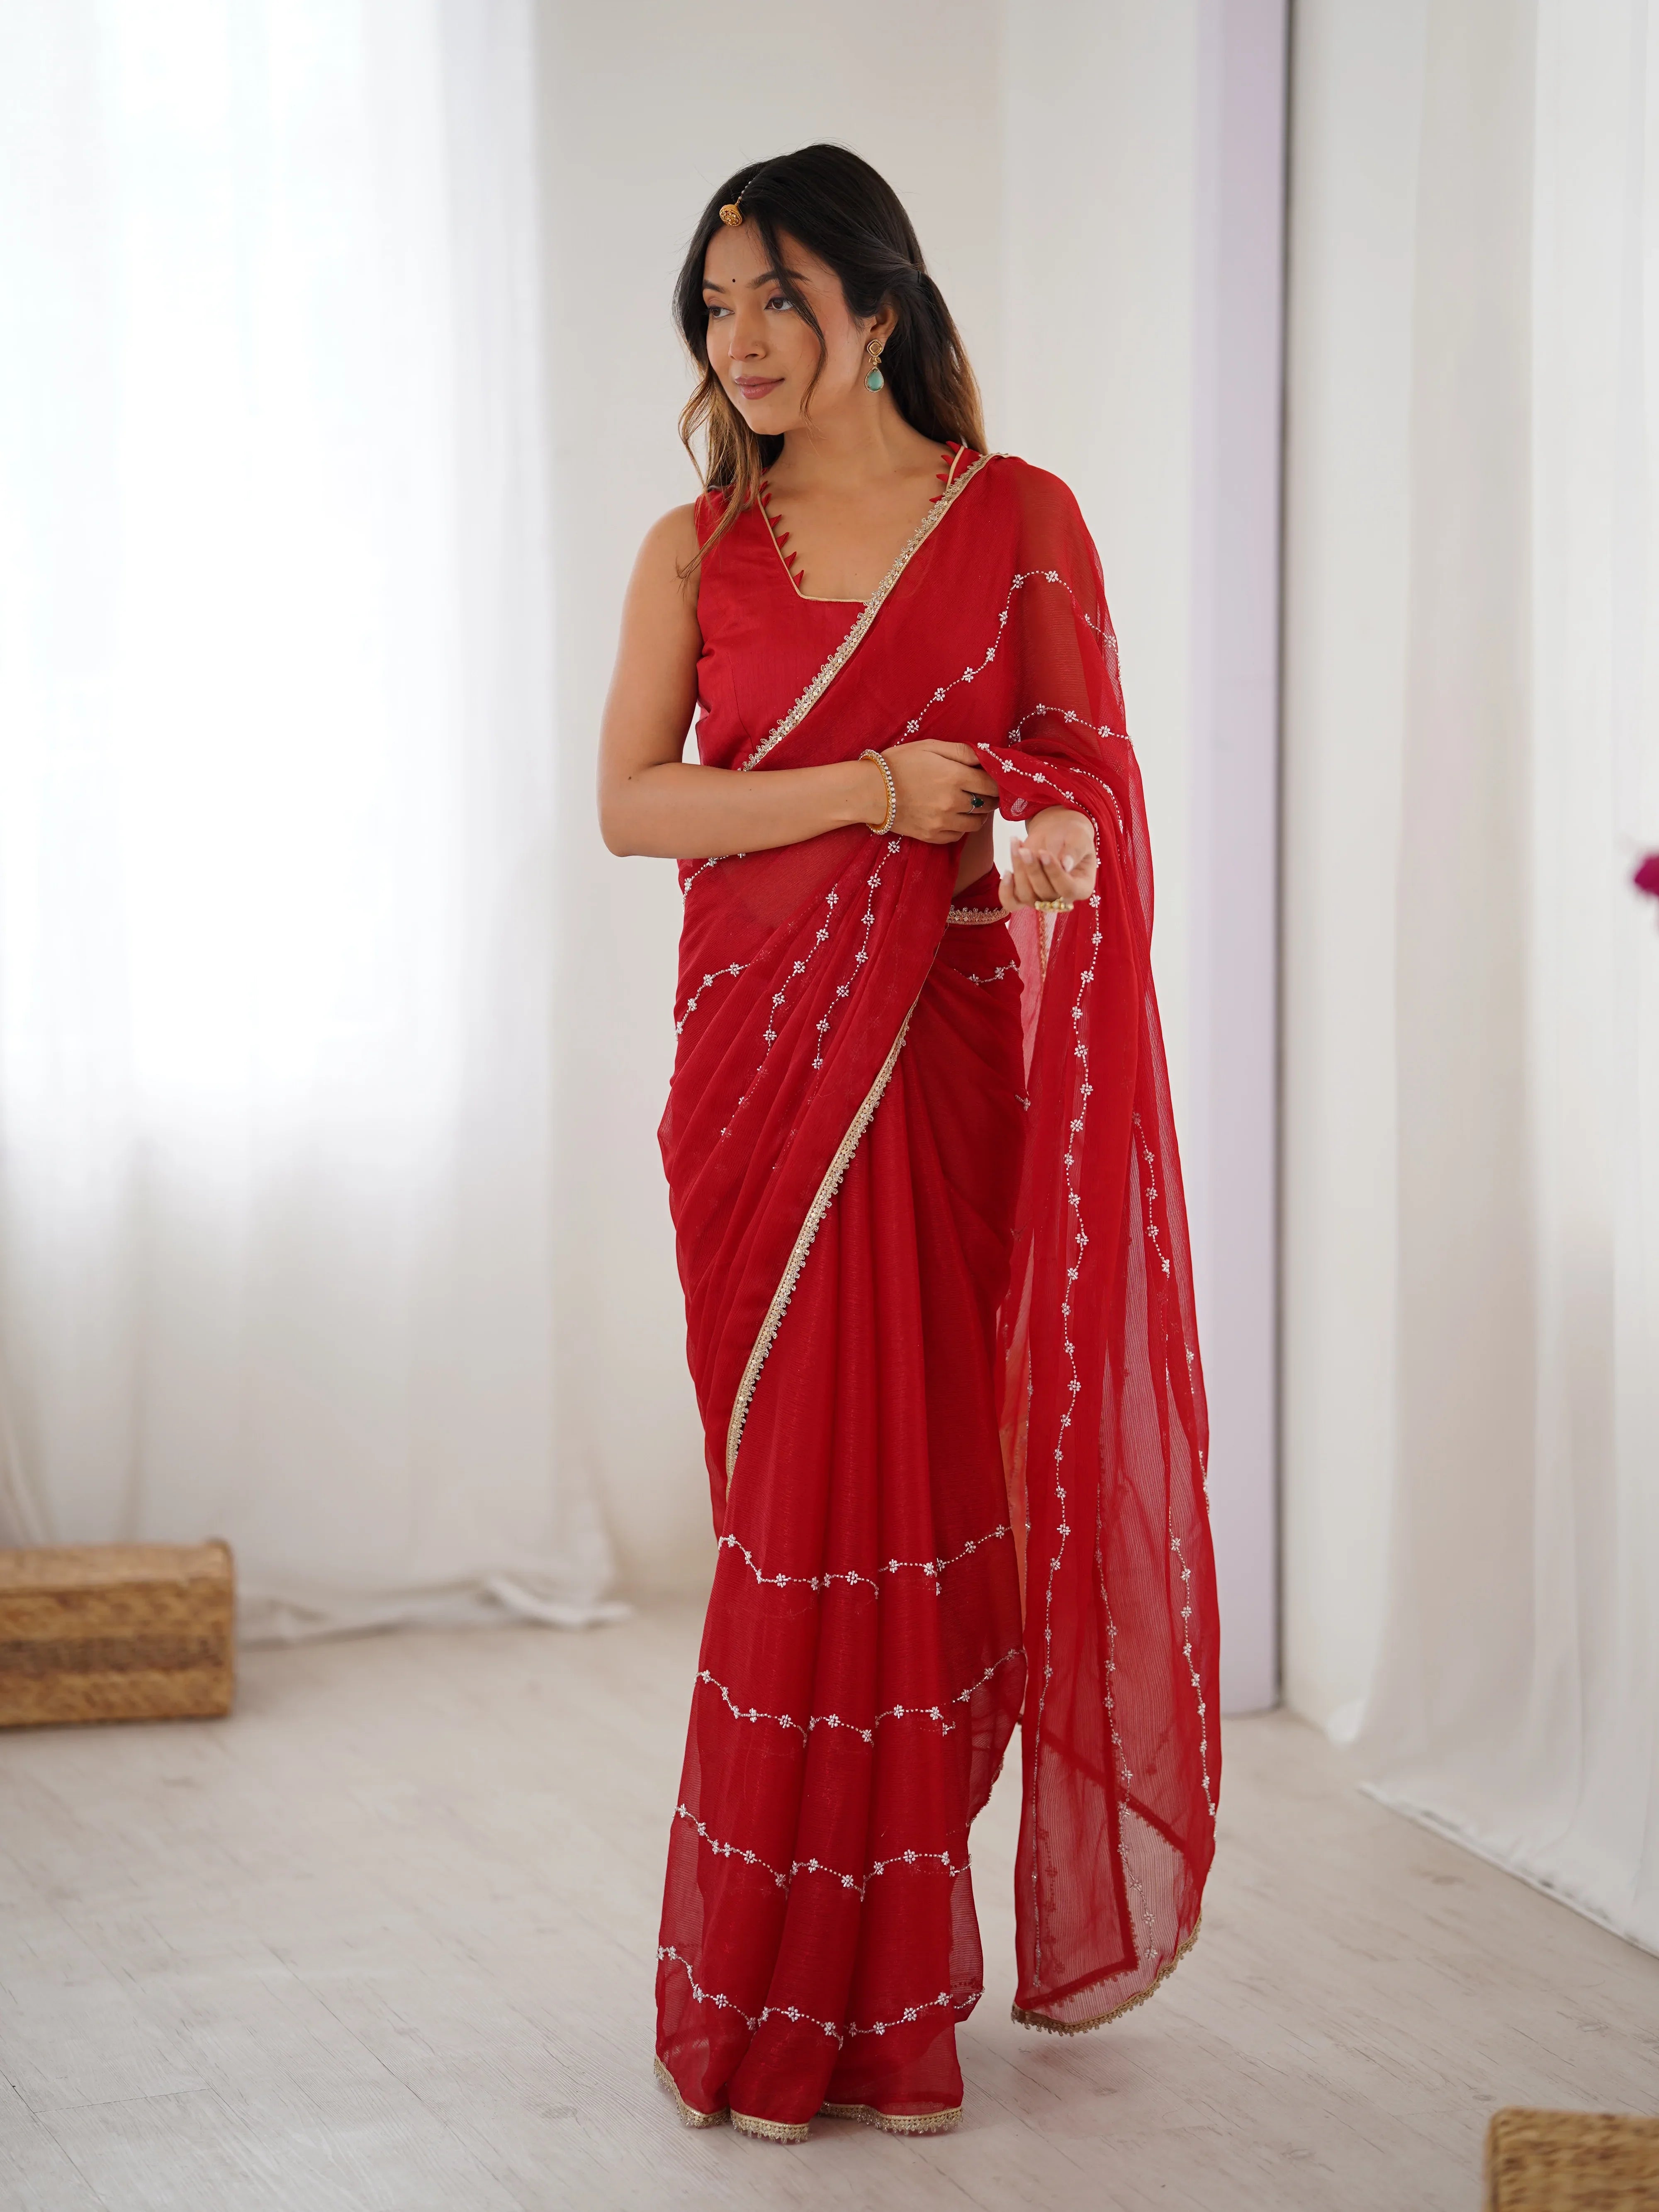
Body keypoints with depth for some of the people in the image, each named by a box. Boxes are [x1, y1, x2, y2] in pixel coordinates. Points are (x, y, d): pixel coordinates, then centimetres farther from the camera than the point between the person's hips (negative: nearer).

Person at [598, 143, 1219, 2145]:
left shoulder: (1015, 519, 4)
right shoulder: (694, 551, 7)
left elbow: (1092, 764, -1)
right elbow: (629, 803, -3)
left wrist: (1056, 839, -24)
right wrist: (870, 791, -15)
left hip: (955, 1057, -1)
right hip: (762, 1057, 1)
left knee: (931, 1485, 0)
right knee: (801, 1504, 1)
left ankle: (884, 1978, 15)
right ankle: (785, 1996, 12)